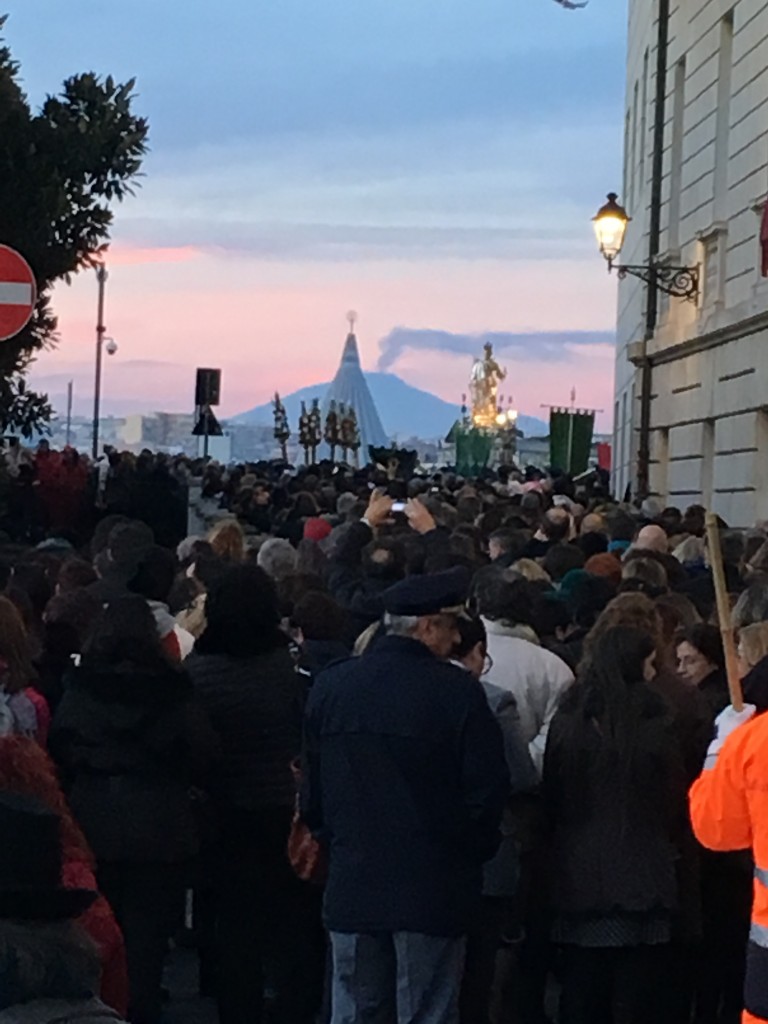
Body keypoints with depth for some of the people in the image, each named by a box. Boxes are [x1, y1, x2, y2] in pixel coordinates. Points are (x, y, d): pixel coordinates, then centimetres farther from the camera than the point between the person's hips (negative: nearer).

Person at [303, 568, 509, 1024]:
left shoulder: (330, 685, 1)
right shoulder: (457, 691, -12)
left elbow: (312, 786, 8)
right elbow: (489, 787, -10)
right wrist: (475, 851, 7)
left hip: (352, 883, 4)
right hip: (433, 887, -4)